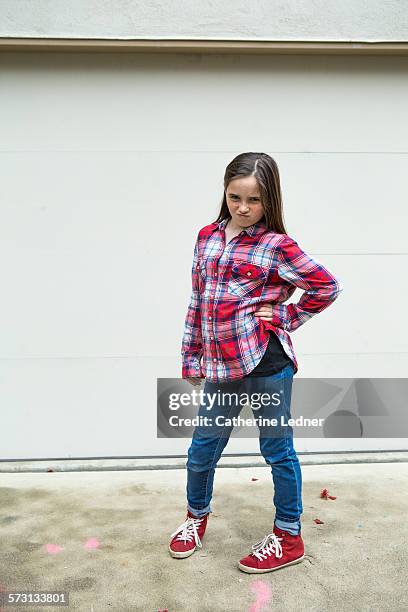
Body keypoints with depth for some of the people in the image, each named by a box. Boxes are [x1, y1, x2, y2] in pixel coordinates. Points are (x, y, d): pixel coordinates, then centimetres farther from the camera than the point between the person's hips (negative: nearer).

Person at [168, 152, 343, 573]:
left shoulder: (276, 245, -7)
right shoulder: (207, 237, 8)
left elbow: (327, 286, -4)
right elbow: (197, 300, 11)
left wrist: (285, 317, -7)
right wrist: (192, 357, 12)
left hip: (265, 361, -5)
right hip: (219, 364, 5)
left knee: (277, 448, 11)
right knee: (203, 447, 16)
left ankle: (288, 537, 32)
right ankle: (197, 515, 45)